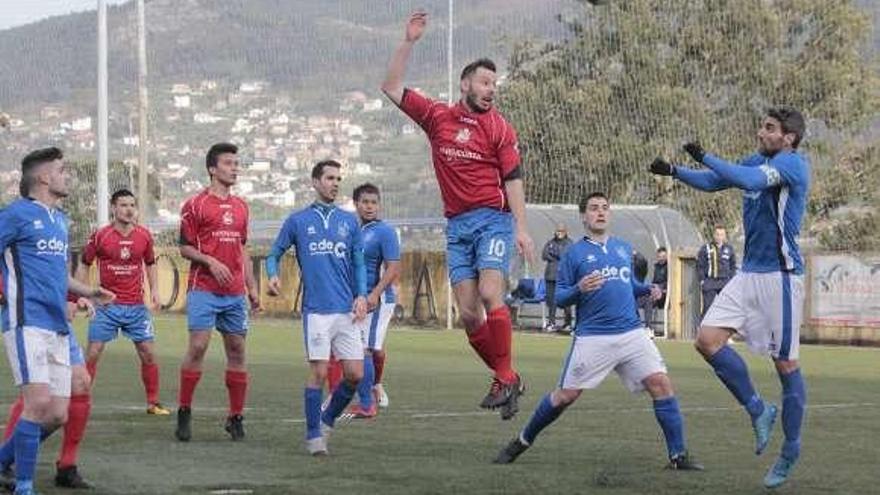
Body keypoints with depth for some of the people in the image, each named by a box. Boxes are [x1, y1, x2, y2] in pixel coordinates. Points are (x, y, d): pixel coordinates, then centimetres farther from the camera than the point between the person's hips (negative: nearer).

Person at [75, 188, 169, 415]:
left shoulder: (144, 236, 3)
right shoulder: (99, 236, -5)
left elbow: (151, 264, 17)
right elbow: (84, 265, 5)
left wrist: (154, 290, 5)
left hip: (137, 307, 2)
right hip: (107, 306, -2)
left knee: (148, 354, 1)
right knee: (92, 353, -5)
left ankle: (153, 403, 12)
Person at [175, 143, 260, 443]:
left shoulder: (241, 206, 16)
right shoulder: (196, 205, -2)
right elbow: (184, 248, -1)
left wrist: (252, 287, 16)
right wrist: (211, 262, -17)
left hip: (235, 293, 5)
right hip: (204, 290, -5)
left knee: (237, 351, 4)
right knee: (197, 347, -12)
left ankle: (236, 418, 11)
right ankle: (184, 412, -1)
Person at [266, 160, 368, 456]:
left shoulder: (349, 221, 13)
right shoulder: (298, 221, 6)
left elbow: (359, 263, 16)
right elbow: (274, 254, 13)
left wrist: (361, 295, 1)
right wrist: (273, 275, -8)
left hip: (347, 309, 3)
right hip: (316, 309, -3)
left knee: (355, 374, -1)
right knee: (319, 372, -8)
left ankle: (328, 419, 22)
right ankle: (313, 434, 5)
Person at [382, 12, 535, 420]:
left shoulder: (499, 129, 3)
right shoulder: (437, 118, 10)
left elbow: (513, 179, 1)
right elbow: (392, 88, 10)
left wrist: (521, 228, -8)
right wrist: (408, 42, 4)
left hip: (493, 219, -4)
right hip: (457, 225, 4)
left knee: (490, 294, -21)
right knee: (467, 313, -2)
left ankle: (505, 378, -14)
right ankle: (507, 380, 10)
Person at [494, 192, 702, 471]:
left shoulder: (624, 248, 16)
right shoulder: (574, 253, 3)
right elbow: (559, 297, 2)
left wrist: (648, 289, 8)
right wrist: (579, 289, -18)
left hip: (632, 333, 3)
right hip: (592, 338, -3)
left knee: (661, 384, -11)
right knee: (566, 395, -1)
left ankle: (678, 456, -5)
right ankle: (523, 441, 20)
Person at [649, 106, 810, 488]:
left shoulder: (791, 163, -11)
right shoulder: (757, 161, 13)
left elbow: (748, 180, -27)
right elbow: (713, 181, 20)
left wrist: (704, 157, -20)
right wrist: (675, 172, 4)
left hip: (780, 276, -8)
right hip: (748, 274, 8)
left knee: (785, 364, -1)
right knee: (707, 339, -6)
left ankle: (791, 451, 12)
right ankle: (758, 410, 9)